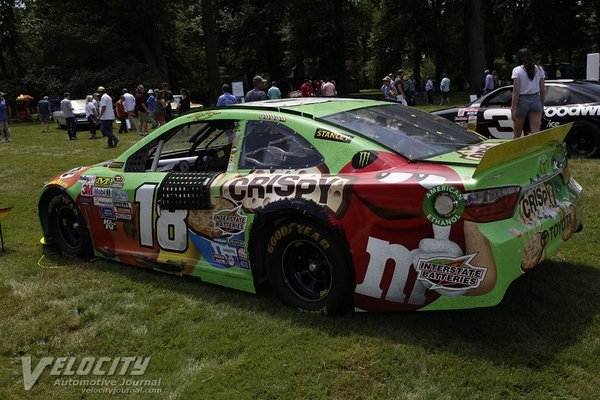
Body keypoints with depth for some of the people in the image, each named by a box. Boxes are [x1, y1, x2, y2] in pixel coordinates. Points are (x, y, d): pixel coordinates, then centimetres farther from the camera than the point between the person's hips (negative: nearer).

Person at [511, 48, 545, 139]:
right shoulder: (539, 69, 6)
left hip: (522, 101, -3)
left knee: (516, 133, 10)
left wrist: (513, 108, -9)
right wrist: (542, 106, 17)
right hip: (536, 100, 3)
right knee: (536, 133, 0)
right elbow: (542, 90, 7)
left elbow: (516, 91, -11)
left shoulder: (517, 70, -6)